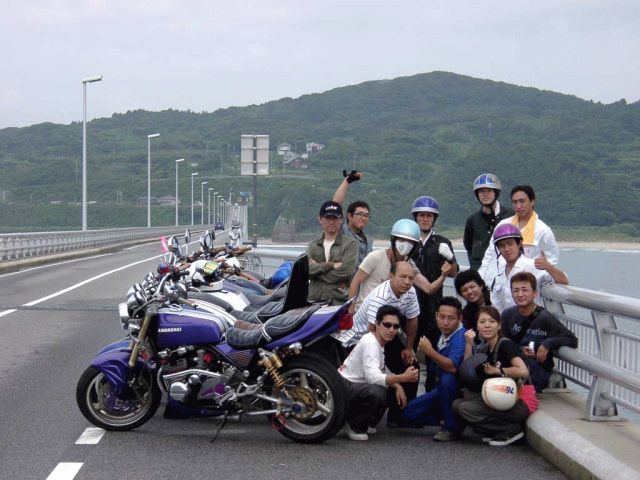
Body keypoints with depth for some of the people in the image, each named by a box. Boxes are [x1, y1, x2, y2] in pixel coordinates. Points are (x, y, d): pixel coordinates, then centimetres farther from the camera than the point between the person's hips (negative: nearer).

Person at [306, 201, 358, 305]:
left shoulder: (350, 244, 5)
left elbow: (346, 271, -10)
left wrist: (318, 268, -3)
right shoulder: (312, 245, 17)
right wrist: (331, 265, -10)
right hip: (314, 302, 3)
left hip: (339, 301, -3)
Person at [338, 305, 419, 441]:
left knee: (393, 390, 11)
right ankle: (354, 425, -10)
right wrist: (403, 378, -43)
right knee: (377, 392, -34)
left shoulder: (380, 343, 9)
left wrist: (398, 386, -4)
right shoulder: (370, 342, -21)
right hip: (344, 386, -10)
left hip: (357, 386, 10)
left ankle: (365, 423, 16)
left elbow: (383, 371, 15)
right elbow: (373, 377, -34)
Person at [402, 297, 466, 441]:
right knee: (408, 412, -2)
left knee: (447, 379, -39)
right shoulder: (442, 336, 5)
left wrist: (429, 351, -34)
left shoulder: (461, 336, -21)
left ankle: (452, 427, -20)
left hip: (461, 390, -8)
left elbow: (453, 367, -36)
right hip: (442, 388, 8)